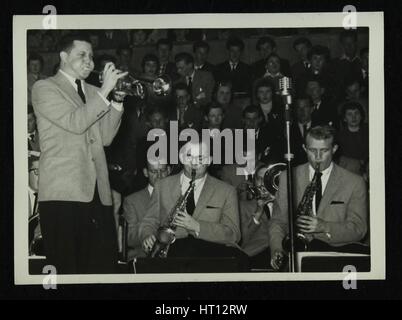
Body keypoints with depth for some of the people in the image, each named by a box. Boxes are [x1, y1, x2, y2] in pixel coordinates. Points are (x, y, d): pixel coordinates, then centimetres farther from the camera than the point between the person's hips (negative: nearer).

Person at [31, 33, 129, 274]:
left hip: (98, 193, 6)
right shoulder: (45, 88, 4)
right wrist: (105, 90, -12)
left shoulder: (93, 93, 23)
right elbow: (75, 123, -11)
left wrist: (117, 100, 3)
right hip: (64, 193, -6)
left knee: (104, 261, 0)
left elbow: (106, 138, 13)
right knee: (67, 266, -6)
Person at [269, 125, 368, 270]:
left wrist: (324, 227, -17)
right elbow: (278, 221, 10)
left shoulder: (354, 183, 5)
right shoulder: (287, 178, 11)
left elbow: (358, 229, 0)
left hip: (337, 250, -1)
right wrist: (276, 248, -11)